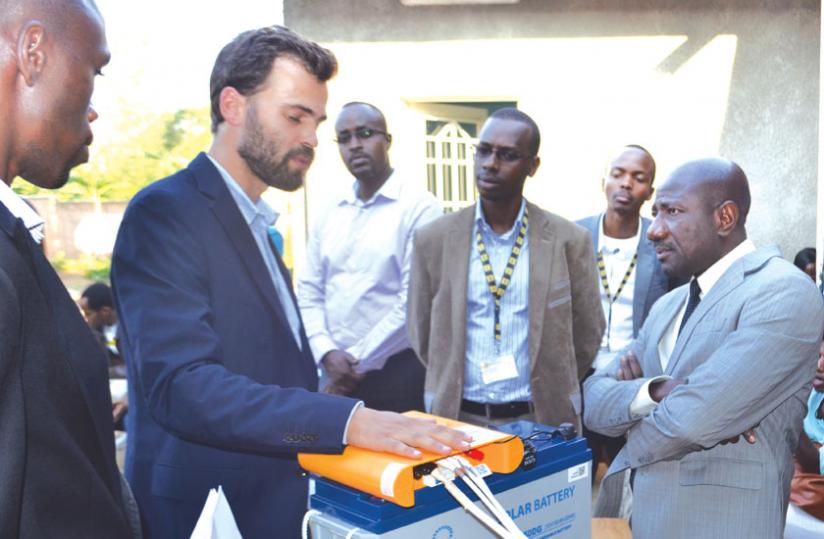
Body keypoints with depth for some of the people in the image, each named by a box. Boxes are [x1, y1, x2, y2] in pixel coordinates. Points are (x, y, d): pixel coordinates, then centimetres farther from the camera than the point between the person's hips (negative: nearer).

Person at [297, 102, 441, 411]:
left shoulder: (419, 207, -8)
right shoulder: (329, 214, 9)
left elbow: (414, 301, -14)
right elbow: (309, 292, 8)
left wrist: (359, 361, -10)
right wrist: (326, 353, -8)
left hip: (398, 373, -5)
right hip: (337, 376, 5)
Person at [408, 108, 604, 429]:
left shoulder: (569, 241, -4)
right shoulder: (433, 240, -2)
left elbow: (586, 335, 3)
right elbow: (423, 336, 5)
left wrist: (551, 393, 7)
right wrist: (453, 390, 8)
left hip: (540, 420, 0)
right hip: (458, 418, 1)